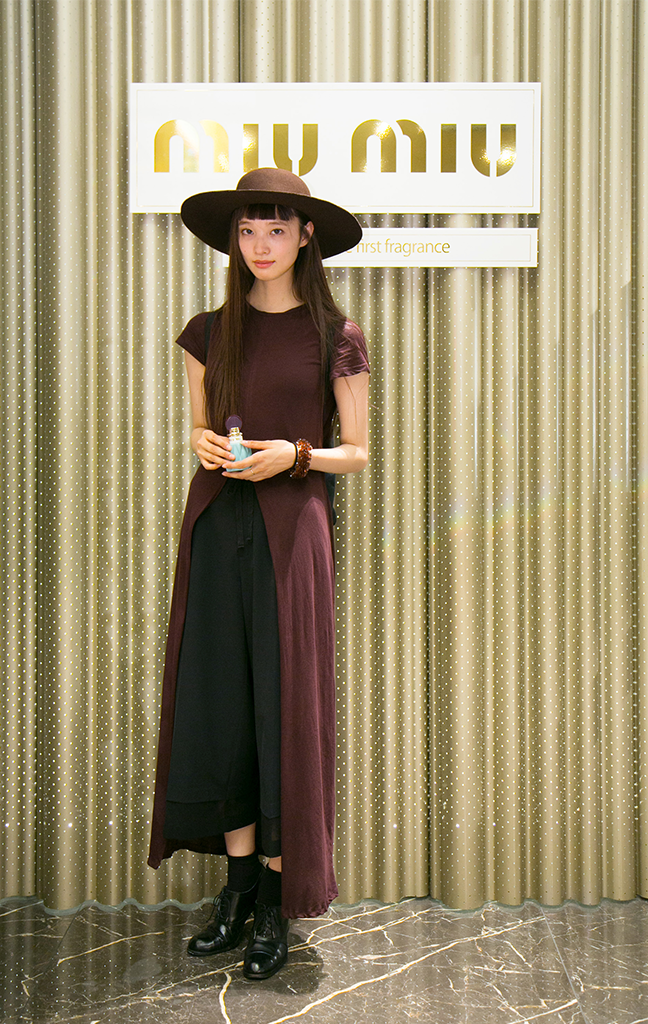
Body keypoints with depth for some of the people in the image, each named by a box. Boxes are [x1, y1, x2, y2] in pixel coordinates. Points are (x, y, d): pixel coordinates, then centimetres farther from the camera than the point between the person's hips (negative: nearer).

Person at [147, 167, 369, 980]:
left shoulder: (336, 336, 0)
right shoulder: (209, 333, 10)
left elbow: (356, 453, 4)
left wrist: (295, 454, -13)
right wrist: (205, 444, -4)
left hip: (290, 526, -3)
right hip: (216, 524, 4)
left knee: (285, 701, 1)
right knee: (216, 700, 4)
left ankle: (279, 899, 14)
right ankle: (239, 882, 20)